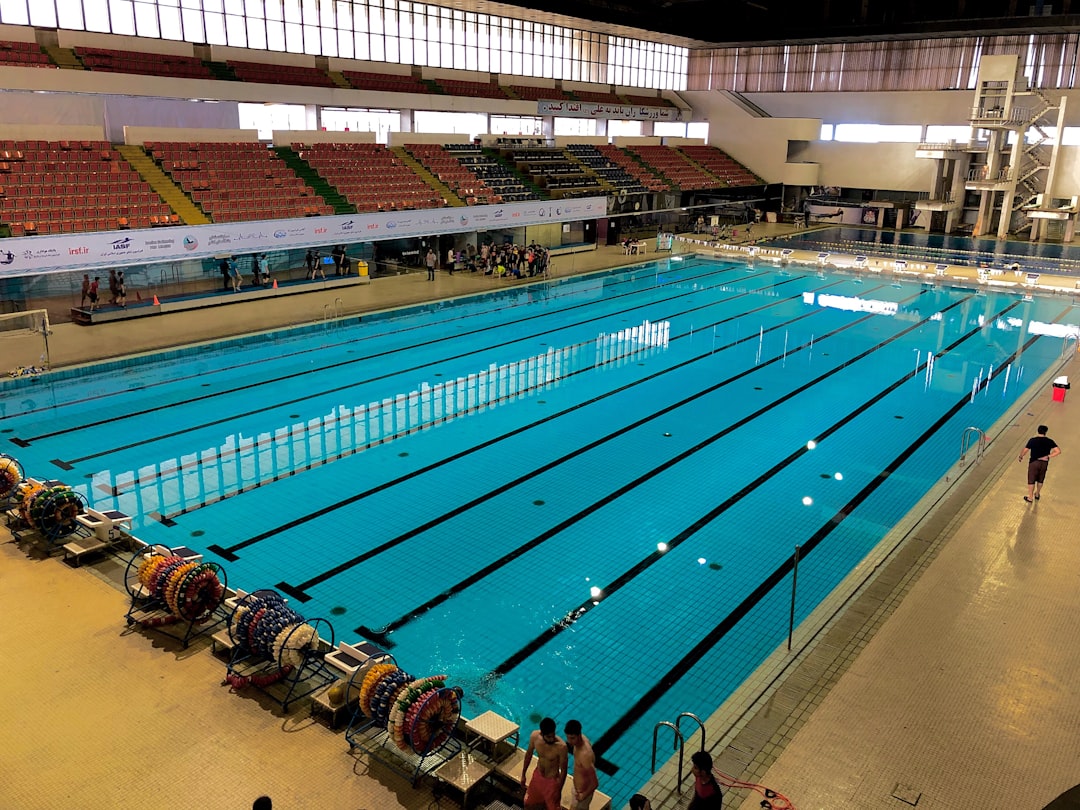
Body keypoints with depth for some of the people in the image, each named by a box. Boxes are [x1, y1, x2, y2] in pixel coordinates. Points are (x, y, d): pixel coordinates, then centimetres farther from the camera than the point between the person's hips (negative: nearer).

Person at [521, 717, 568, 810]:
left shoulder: (561, 746, -35)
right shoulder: (534, 736, -23)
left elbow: (563, 771, -20)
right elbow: (529, 754, -2)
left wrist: (558, 791, -11)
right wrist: (523, 774, 8)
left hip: (552, 781, -4)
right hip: (537, 775, 4)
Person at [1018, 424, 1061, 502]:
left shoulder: (1032, 440, -12)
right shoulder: (1049, 441, -4)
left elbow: (1025, 451, -12)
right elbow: (1058, 451, -11)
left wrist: (1020, 457, 6)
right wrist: (1048, 457, -8)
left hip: (1034, 462, -3)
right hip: (1044, 463, 3)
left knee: (1031, 481, 8)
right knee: (1040, 480, 22)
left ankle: (1030, 498, 15)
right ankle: (1037, 494, 41)